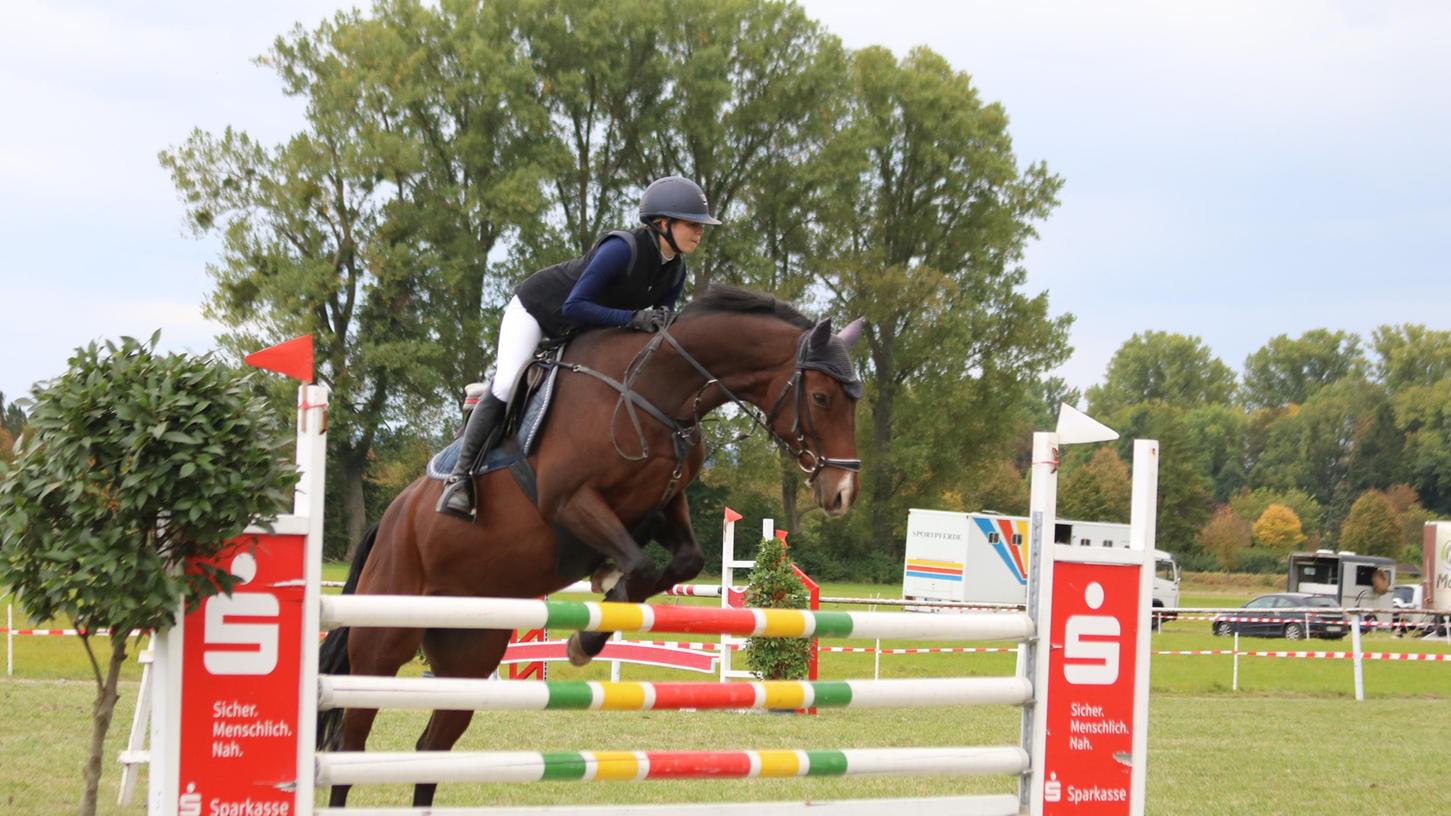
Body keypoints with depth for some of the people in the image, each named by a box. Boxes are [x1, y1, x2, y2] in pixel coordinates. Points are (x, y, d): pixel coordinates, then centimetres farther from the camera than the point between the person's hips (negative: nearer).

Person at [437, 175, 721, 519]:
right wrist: (632, 318, -44)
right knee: (504, 390, -18)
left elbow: (659, 324, 2)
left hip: (580, 333, 9)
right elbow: (573, 307, -37)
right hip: (535, 310, -9)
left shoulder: (674, 272, -11)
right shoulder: (622, 249, -35)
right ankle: (460, 477, -10)